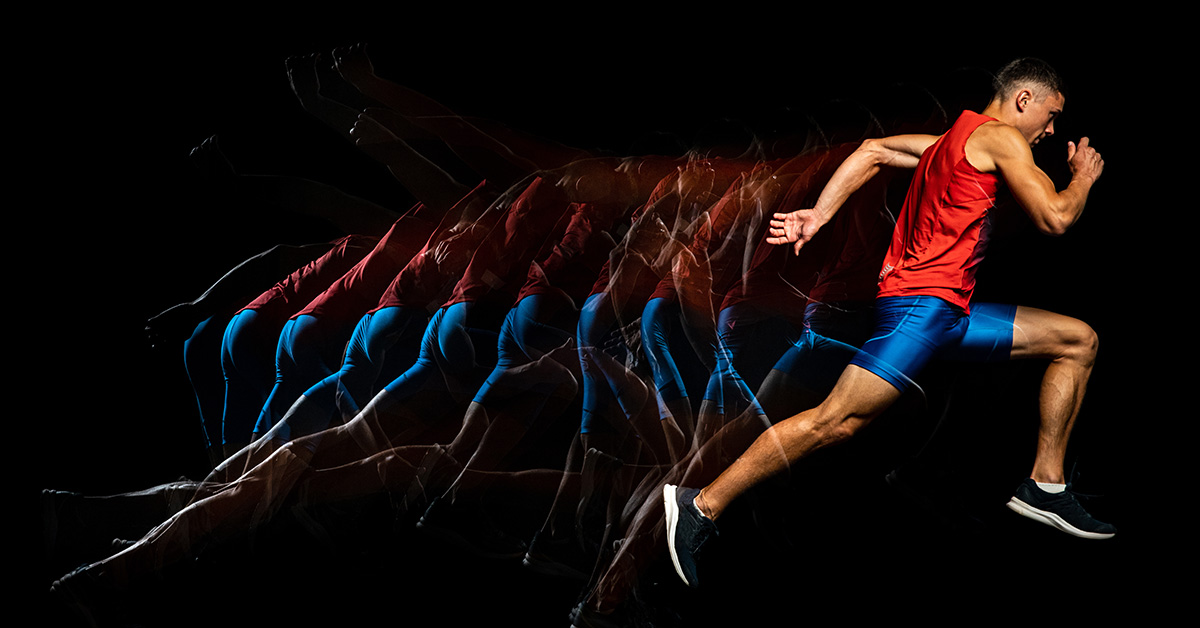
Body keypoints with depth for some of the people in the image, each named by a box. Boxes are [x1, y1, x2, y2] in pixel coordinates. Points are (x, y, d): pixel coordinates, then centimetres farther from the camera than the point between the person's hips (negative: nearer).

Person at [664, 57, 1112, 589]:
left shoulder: (954, 140, 25)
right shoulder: (999, 136, -3)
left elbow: (873, 152, 22)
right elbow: (1054, 218, -9)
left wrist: (819, 214, 12)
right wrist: (1084, 176, 12)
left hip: (950, 314, 10)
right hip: (922, 301, -10)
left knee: (1080, 341, 14)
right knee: (837, 420, -19)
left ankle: (1045, 485, 11)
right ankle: (701, 508, -16)